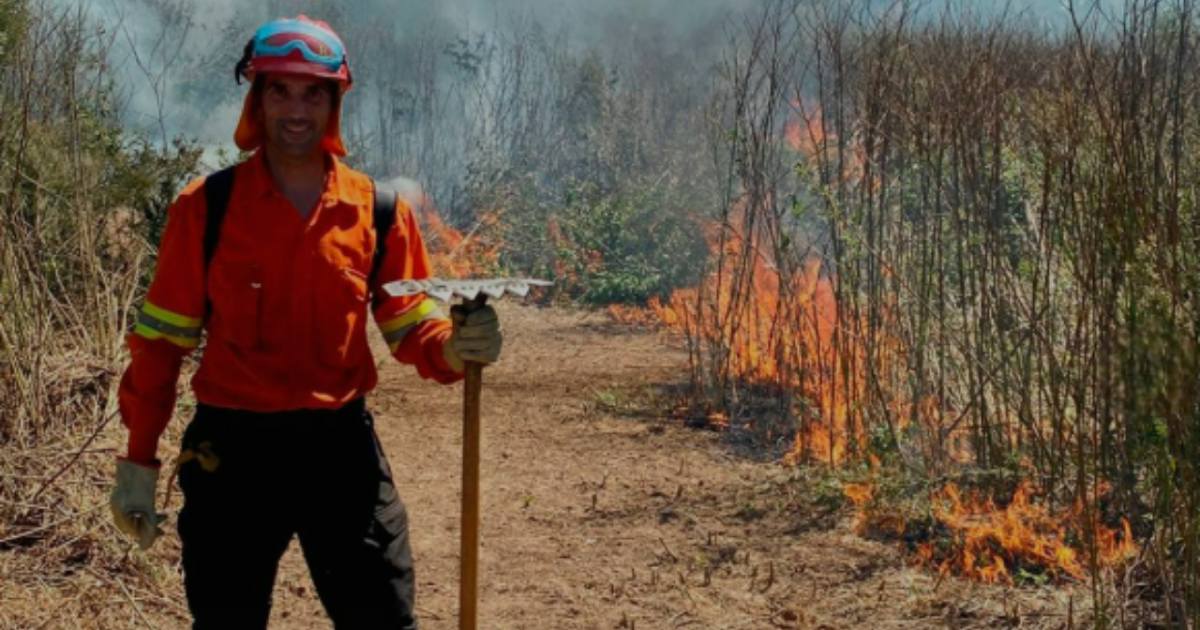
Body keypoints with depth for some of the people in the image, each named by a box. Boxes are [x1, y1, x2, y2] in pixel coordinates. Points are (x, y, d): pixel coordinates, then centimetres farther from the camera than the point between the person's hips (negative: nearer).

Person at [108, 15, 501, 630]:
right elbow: (162, 339, 1)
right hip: (232, 447, -1)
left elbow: (410, 326, 4)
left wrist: (452, 348, -20)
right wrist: (138, 462, 1)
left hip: (341, 443, 1)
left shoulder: (378, 211, 1)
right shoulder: (204, 208, -3)